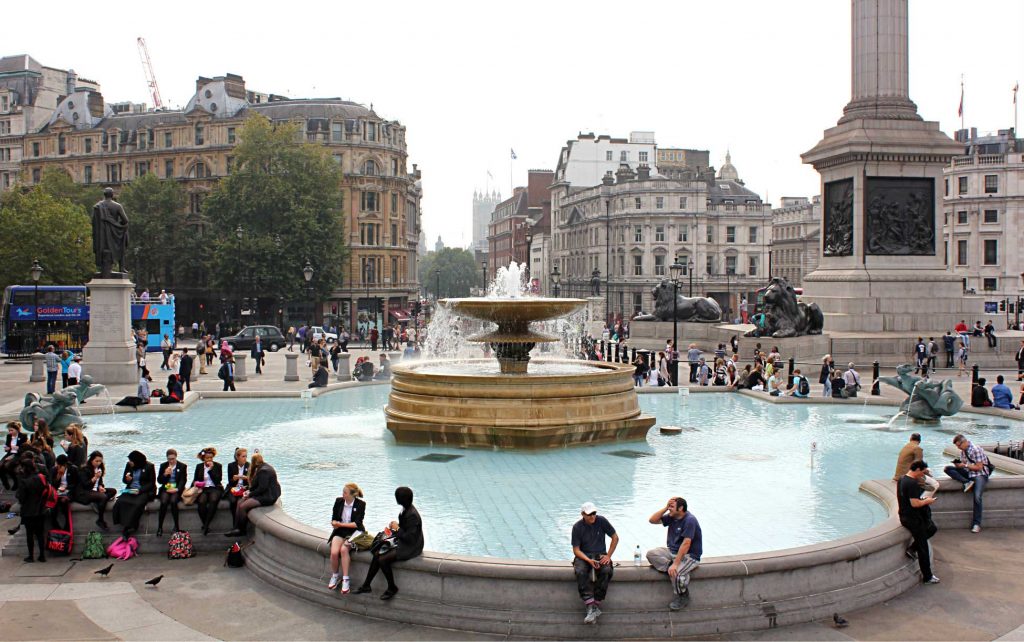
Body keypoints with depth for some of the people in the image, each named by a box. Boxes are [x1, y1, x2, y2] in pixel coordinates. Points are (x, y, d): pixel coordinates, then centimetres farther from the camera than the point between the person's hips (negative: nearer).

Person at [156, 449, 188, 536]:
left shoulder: (182, 466, 5)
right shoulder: (163, 466, 11)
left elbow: (183, 480, -1)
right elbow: (159, 481, 8)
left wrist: (176, 489, -18)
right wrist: (165, 474, -12)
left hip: (177, 490, -1)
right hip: (166, 489, 2)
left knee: (173, 501, -33)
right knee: (164, 502, -30)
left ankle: (176, 526, -23)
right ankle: (160, 527, -24)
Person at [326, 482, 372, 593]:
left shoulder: (361, 504, -10)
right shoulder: (339, 501, 0)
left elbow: (357, 523, -12)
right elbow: (334, 519, 8)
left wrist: (341, 524, -17)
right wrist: (335, 523, -16)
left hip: (354, 532, -3)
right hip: (340, 531, 3)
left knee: (344, 549, -32)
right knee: (334, 552, -25)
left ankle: (345, 579, -23)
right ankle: (334, 576, 1)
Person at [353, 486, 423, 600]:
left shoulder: (412, 515, -25)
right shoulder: (406, 510, 5)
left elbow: (409, 538, -25)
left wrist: (397, 528, -17)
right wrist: (394, 527, 0)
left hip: (411, 548, -10)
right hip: (403, 543, 10)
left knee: (383, 560, -19)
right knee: (377, 554, -3)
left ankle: (392, 588, 1)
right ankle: (366, 585, 5)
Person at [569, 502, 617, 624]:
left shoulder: (601, 521, -3)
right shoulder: (577, 527, -6)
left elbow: (615, 537, 4)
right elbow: (576, 550, -5)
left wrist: (608, 556, -5)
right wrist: (589, 560, -21)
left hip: (600, 555, 1)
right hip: (583, 556, -1)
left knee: (606, 571, -33)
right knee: (580, 572, -35)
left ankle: (596, 606, -24)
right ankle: (591, 608, -37)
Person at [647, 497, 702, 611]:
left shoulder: (690, 520, -21)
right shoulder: (672, 517, 2)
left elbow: (686, 544, -28)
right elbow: (652, 520, 2)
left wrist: (675, 564, -31)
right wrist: (665, 508, -9)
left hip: (689, 555, -7)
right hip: (672, 551, 7)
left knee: (676, 572, -34)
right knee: (651, 554, -13)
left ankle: (683, 597, -7)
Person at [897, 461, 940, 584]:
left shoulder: (902, 479, 6)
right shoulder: (912, 484, -25)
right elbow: (915, 503, -29)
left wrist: (923, 499, 12)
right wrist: (927, 501, -11)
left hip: (905, 517, 10)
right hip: (914, 519, -10)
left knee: (932, 529, 27)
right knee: (923, 549, 2)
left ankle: (911, 549, 21)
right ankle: (927, 577, 13)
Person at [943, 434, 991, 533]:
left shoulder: (976, 450, -14)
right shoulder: (963, 451, 9)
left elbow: (979, 467, -15)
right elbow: (963, 465, 14)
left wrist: (965, 465, -15)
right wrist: (957, 464, -7)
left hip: (980, 474, -8)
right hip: (969, 473, 8)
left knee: (977, 497, -27)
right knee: (948, 468, -11)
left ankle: (976, 524, -19)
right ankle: (967, 483, -24)